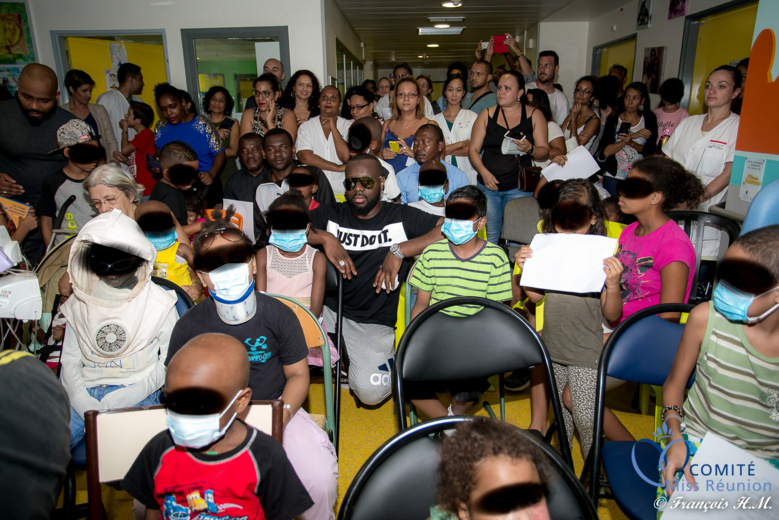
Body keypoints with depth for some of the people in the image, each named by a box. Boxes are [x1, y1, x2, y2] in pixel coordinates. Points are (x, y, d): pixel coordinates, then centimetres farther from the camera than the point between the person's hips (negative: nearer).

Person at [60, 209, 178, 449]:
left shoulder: (159, 302, 2)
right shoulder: (80, 303, 12)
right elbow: (69, 360, 12)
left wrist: (126, 398, -11)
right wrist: (85, 405, -7)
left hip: (136, 395, -3)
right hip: (86, 393, 3)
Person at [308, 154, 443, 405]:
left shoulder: (402, 217, 0)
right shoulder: (330, 215, 9)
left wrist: (398, 251, -19)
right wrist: (324, 237, -13)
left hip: (374, 322, -3)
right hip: (328, 309, 4)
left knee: (371, 391, -21)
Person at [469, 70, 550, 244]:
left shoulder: (534, 115, 6)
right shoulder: (487, 115, 9)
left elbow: (545, 152, 4)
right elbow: (473, 150, 6)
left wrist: (529, 149, -17)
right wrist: (484, 172, -10)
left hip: (519, 187, -1)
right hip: (488, 185, 1)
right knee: (489, 236, 1)